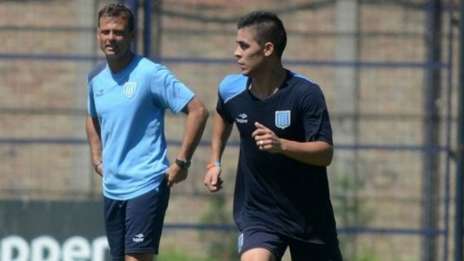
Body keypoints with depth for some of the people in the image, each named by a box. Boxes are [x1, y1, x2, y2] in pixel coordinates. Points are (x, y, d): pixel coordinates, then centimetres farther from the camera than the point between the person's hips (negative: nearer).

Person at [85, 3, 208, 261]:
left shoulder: (151, 73, -11)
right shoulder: (96, 78, 10)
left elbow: (197, 111, -12)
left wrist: (181, 163, -14)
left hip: (146, 185, -7)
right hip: (112, 189, 7)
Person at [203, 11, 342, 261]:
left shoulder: (306, 93, -17)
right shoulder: (231, 89, -3)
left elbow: (325, 153, -23)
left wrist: (281, 145, -38)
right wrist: (215, 162, 17)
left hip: (309, 214, -2)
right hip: (257, 212, 2)